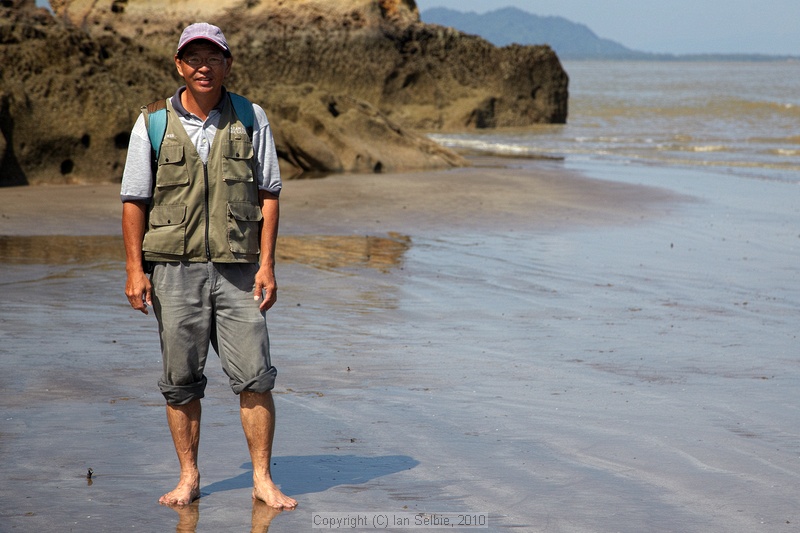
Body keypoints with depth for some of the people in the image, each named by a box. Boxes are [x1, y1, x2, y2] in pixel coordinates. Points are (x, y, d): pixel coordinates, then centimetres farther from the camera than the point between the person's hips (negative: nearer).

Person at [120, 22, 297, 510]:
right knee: (181, 379, 4)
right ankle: (189, 478, 16)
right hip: (174, 269, 0)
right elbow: (135, 200, 5)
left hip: (237, 268, 0)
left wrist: (267, 263, -2)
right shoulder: (153, 123, 3)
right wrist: (135, 269, -2)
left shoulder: (251, 119, 5)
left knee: (255, 376, -4)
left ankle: (263, 480, 5)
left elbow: (268, 193, 5)